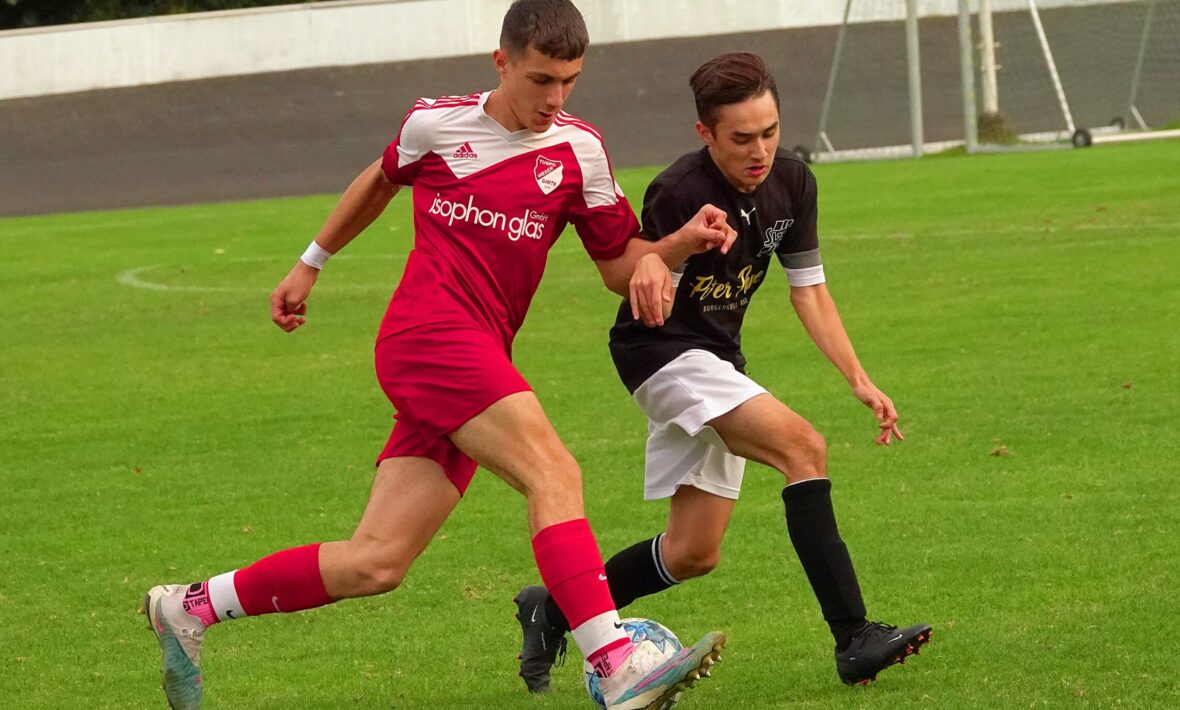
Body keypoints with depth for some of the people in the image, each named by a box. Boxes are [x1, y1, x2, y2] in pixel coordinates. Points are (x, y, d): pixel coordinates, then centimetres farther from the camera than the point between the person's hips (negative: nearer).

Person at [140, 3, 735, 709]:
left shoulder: (578, 149, 10)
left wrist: (683, 242, -8)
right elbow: (382, 178, 26)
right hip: (429, 333, -5)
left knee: (376, 563, 1)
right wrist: (311, 264, 35)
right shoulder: (436, 123, 5)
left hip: (477, 361, 5)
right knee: (555, 474, -24)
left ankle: (191, 608, 17)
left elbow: (620, 265, 13)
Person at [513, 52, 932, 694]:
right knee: (802, 446, -27)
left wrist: (859, 380, 1)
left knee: (694, 554, 11)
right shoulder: (678, 194, -24)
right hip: (663, 354, -8)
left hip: (717, 361, 8)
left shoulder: (792, 181, -3)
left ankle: (553, 610, 30)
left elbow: (808, 288, 7)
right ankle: (854, 640, -29)